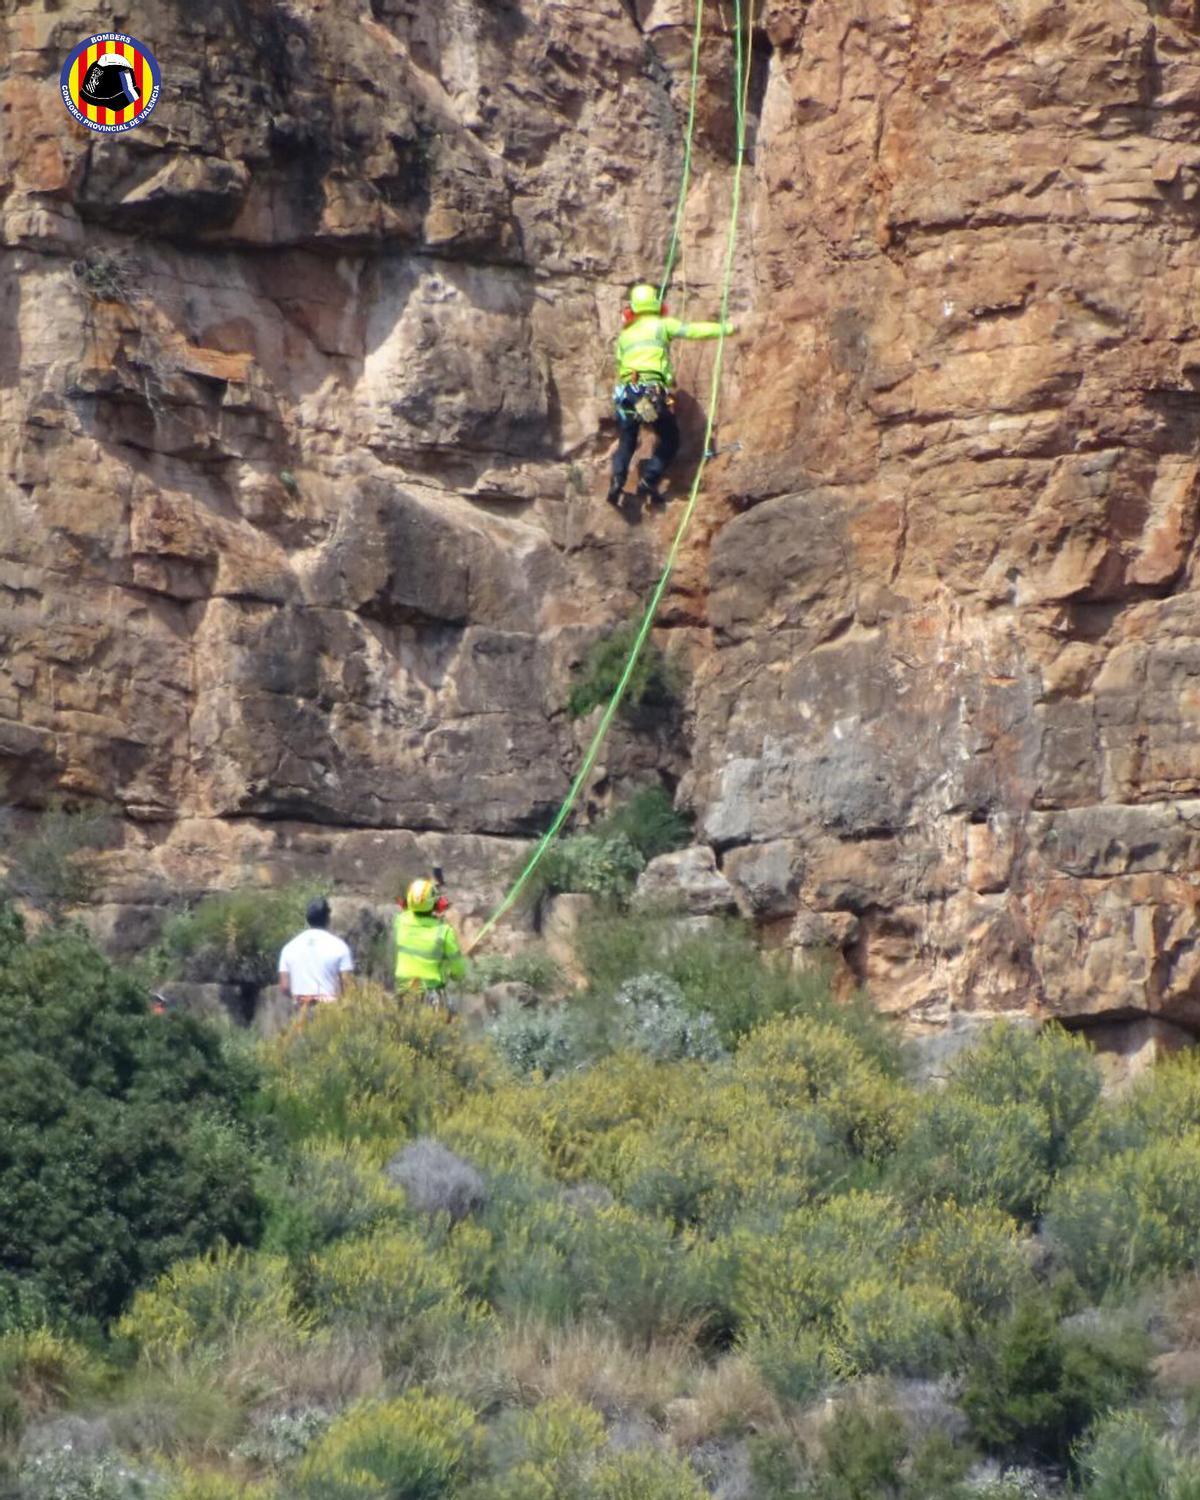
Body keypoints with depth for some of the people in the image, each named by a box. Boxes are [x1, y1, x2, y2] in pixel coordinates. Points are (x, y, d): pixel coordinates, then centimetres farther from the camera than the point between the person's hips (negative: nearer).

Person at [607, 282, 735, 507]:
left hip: (627, 393, 4)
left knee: (626, 442, 17)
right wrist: (725, 328, 11)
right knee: (669, 441, 12)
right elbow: (693, 330, 2)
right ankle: (648, 480, -5)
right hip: (655, 393, -4)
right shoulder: (661, 325, 9)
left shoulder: (624, 335, 21)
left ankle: (617, 480, -8)